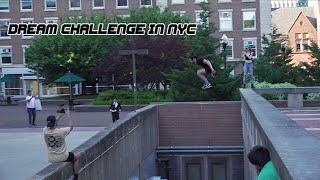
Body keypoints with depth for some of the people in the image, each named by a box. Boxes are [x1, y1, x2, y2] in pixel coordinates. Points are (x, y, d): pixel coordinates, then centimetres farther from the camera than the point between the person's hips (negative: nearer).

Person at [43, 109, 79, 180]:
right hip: (62, 158, -4)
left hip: (51, 159, 4)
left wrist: (59, 115, 16)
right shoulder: (61, 131, -27)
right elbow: (71, 126, -6)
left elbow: (52, 125, 9)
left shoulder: (45, 131, -15)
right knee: (76, 157, 26)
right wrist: (68, 114, 3)